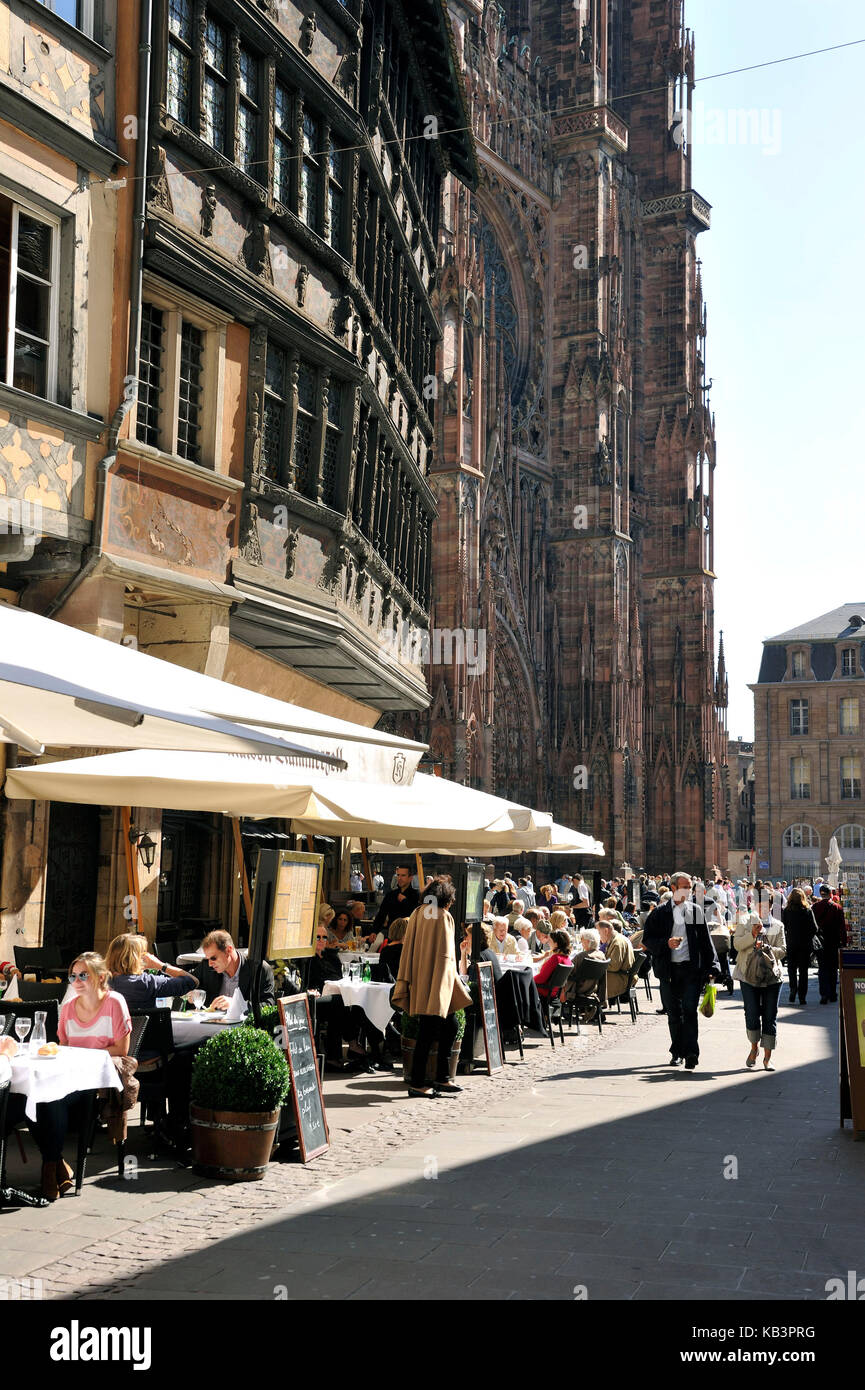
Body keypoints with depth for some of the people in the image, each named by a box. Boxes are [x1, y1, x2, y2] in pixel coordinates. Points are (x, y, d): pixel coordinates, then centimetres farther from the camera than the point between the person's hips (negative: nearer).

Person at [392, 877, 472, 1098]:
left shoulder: (417, 914, 10)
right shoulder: (443, 917, -11)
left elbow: (408, 949, 11)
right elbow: (445, 954, -12)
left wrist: (406, 982, 14)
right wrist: (450, 984, -6)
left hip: (420, 980, 8)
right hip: (436, 982, -8)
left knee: (450, 1027, 15)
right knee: (427, 1032, -4)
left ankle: (442, 1078, 18)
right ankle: (417, 1083, 0)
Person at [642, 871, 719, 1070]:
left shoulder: (696, 910, 9)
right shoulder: (661, 912, 4)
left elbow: (705, 940, 10)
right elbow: (647, 939, 3)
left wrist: (711, 966, 4)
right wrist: (666, 943, -15)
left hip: (691, 968, 0)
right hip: (669, 970, 1)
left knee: (689, 1010, -11)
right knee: (674, 1013, 8)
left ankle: (691, 1053, -11)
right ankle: (677, 1052, 20)